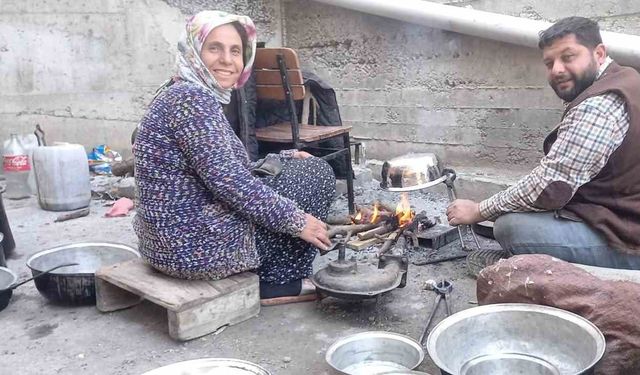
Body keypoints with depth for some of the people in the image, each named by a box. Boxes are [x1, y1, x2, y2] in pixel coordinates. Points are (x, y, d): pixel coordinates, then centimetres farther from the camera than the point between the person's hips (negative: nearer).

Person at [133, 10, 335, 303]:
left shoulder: (182, 94, 13)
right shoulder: (192, 97, -18)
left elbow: (227, 169, 18)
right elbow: (228, 182, -24)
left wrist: (285, 158, 16)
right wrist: (297, 220, -15)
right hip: (199, 246, -10)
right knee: (317, 173, 1)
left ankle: (266, 274, 20)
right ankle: (277, 282, 8)